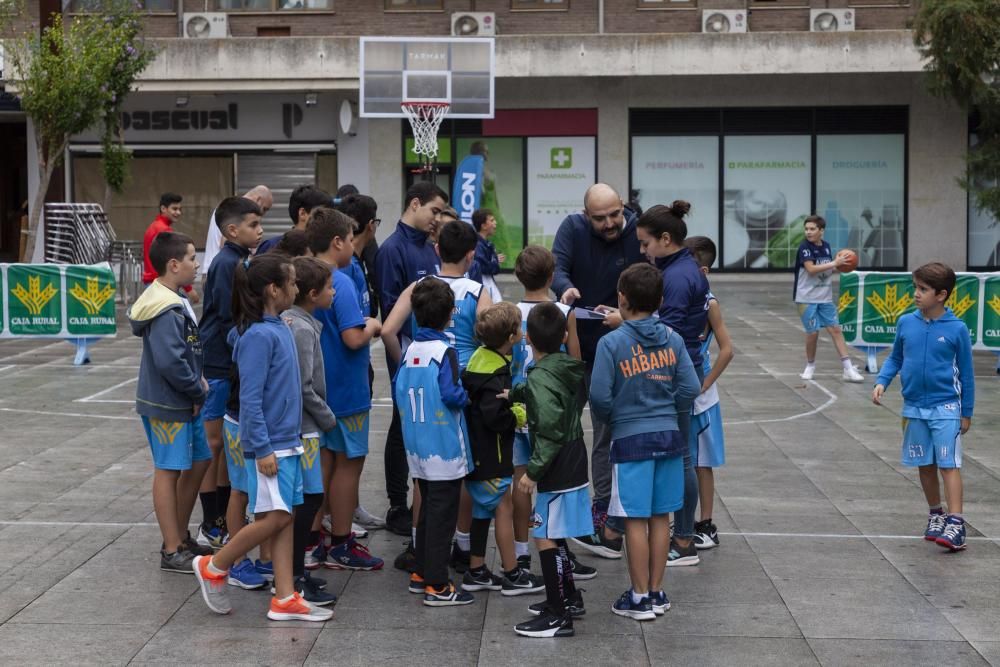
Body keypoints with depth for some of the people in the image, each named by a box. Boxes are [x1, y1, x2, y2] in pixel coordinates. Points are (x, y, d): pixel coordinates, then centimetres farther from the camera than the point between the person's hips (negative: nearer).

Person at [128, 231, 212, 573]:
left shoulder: (176, 301, 9)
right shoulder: (166, 311, -23)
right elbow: (169, 362, -28)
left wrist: (198, 382, 4)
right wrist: (198, 392, -15)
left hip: (185, 402, 10)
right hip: (168, 405, -10)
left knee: (198, 462, 16)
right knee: (169, 470, 0)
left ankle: (181, 537, 29)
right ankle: (173, 552, 10)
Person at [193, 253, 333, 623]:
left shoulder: (279, 329, 10)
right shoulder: (259, 335, -17)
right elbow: (250, 398, -19)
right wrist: (262, 449, -20)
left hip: (287, 442, 9)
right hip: (269, 445, -9)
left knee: (286, 518, 8)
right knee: (275, 516, -6)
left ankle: (285, 599, 12)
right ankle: (213, 567, 12)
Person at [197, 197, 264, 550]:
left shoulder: (242, 260, 11)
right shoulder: (227, 263, -17)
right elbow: (229, 319, -20)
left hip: (233, 365, 9)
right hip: (218, 365, -9)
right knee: (214, 444, -1)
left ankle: (225, 518, 24)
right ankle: (210, 527, 7)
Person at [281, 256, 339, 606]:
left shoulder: (287, 320, 10)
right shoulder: (302, 329, -17)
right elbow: (304, 387, -19)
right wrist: (328, 419, -6)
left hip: (295, 423, 10)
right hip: (302, 425, -10)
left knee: (303, 498, 14)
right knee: (309, 497, -6)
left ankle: (293, 571, 21)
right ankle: (294, 580, -3)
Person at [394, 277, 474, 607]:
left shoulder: (410, 349, 3)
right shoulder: (444, 352, -16)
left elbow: (397, 388, 9)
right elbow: (451, 394, -24)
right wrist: (466, 397, -4)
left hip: (417, 446, 7)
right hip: (444, 448, -7)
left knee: (427, 509, 19)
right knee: (442, 514, -2)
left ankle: (422, 573, 27)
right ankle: (437, 585, 0)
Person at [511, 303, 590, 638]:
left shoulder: (540, 377, -20)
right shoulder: (568, 369, 6)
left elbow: (550, 431, -26)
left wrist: (533, 470, -21)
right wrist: (515, 393, 39)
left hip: (557, 470, -9)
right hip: (574, 463, 9)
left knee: (545, 537, -4)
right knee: (553, 534, 21)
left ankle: (558, 616, -1)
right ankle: (569, 598, 33)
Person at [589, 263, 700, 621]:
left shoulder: (612, 343, -11)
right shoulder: (672, 339, 1)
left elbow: (599, 396, -12)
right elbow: (690, 389, -2)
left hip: (630, 439, -4)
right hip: (669, 435, 4)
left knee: (636, 520, 2)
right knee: (660, 517, 12)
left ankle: (640, 598, 8)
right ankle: (656, 592, 21)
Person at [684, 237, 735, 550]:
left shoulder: (708, 303, -12)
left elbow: (726, 350, -15)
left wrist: (705, 385, -15)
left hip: (697, 399, -5)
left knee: (701, 463, 6)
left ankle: (706, 527, 16)